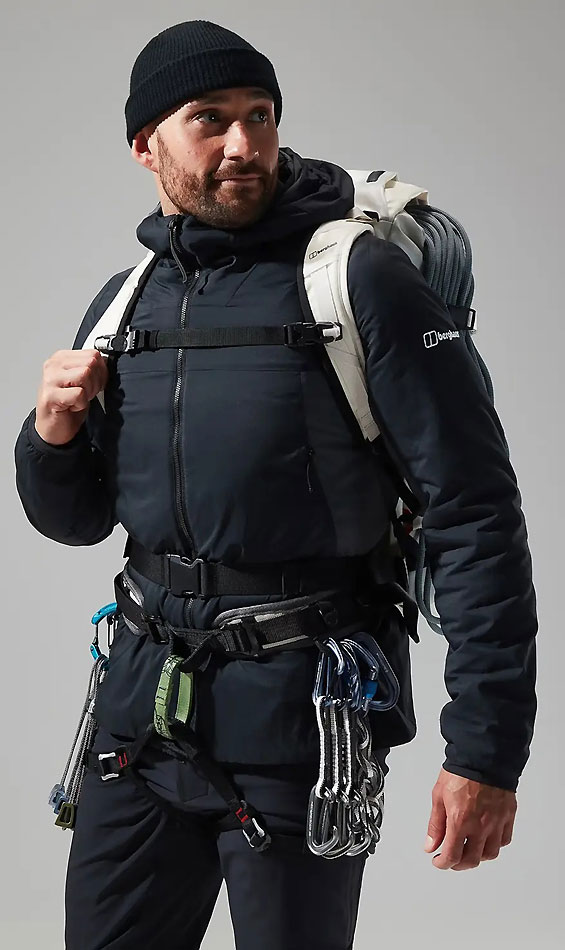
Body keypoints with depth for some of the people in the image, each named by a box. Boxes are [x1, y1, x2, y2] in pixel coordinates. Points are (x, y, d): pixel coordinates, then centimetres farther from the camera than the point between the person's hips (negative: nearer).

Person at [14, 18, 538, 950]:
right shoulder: (123, 304, 8)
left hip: (297, 718, -5)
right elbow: (75, 518, 19)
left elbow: (474, 511, -14)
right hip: (144, 700, 6)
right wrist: (53, 433, -3)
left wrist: (485, 751, -18)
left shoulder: (358, 277, -10)